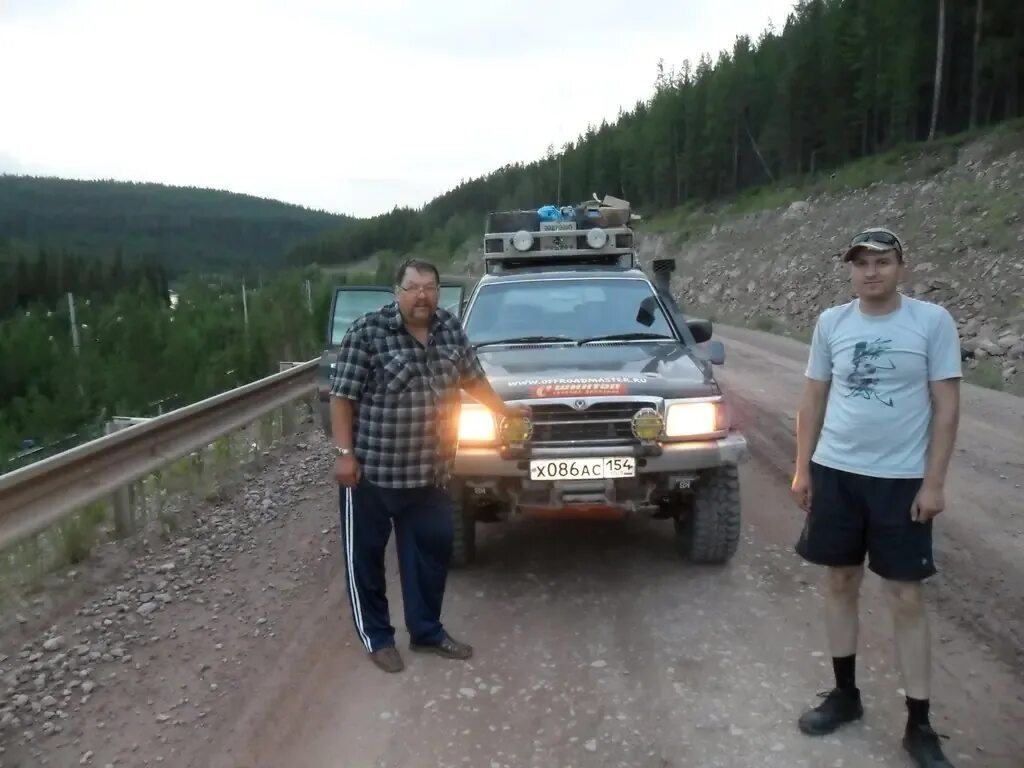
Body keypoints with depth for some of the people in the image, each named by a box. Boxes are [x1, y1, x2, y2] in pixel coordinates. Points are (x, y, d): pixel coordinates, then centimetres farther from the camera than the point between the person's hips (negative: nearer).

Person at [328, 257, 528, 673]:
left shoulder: (451, 328, 3)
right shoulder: (367, 331, -13)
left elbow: (472, 377, 18)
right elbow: (342, 395, -12)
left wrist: (502, 408, 25)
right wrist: (344, 453, -16)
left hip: (429, 469, 5)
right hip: (371, 467, -5)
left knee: (433, 548, 13)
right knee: (366, 554, 8)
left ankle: (427, 631, 31)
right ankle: (377, 638, 26)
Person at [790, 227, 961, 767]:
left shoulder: (932, 322, -6)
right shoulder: (831, 323, 2)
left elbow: (946, 405, -5)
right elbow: (813, 399, 7)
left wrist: (934, 482, -9)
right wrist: (802, 469, 3)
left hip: (902, 479, -3)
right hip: (835, 473, 3)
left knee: (905, 598, 3)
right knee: (840, 584, 12)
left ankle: (919, 724, 16)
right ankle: (845, 693, 29)